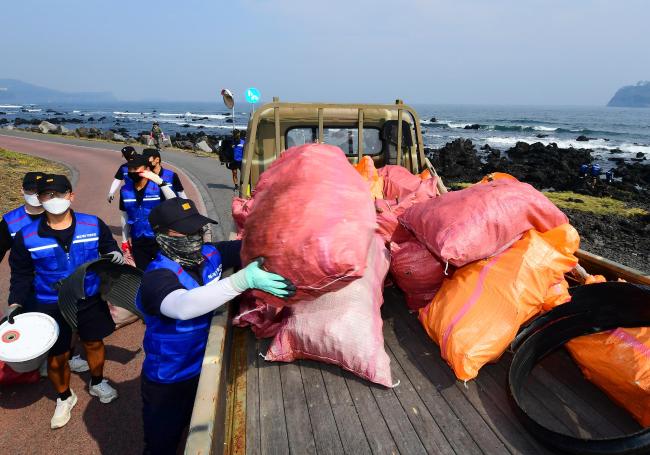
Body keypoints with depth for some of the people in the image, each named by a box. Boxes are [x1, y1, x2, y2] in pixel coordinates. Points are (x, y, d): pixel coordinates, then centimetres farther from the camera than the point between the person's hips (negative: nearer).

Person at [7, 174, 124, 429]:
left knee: (94, 343, 19)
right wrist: (16, 303, -8)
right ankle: (64, 398, 39)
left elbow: (108, 246, 7)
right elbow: (21, 274, 2)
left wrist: (115, 254, -16)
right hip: (52, 307, -1)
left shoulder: (93, 225, -10)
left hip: (90, 301, 1)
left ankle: (97, 384, 48)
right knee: (57, 357, 10)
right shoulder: (27, 237, -9)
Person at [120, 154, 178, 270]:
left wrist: (160, 182, -40)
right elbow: (125, 216, 11)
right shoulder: (125, 190, -1)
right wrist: (125, 240, 15)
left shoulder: (158, 187, -13)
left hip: (159, 239, -4)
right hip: (138, 241, 4)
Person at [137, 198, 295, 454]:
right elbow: (183, 306, -49)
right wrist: (244, 279, -56)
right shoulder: (157, 277, -28)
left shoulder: (208, 255, -10)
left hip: (205, 370, 6)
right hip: (168, 384, -5)